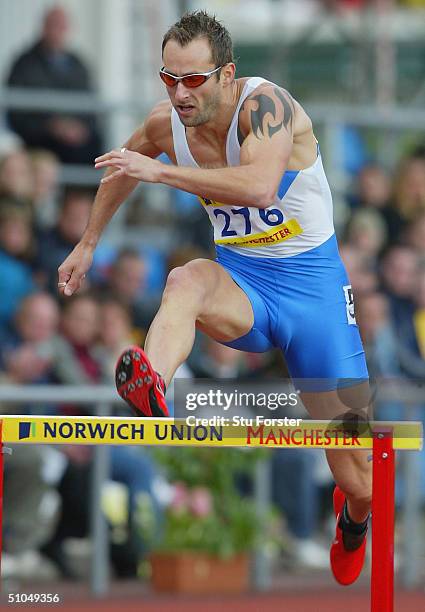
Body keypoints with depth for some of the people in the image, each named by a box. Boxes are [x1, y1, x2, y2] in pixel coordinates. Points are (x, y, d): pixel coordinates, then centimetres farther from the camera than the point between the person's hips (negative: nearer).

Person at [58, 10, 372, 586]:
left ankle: (353, 518, 38)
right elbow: (123, 168, 21)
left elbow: (259, 187, -42)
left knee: (360, 484, -1)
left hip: (311, 282, -4)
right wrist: (88, 245, 28)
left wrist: (159, 170, -42)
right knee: (187, 280, -38)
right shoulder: (166, 124, -4)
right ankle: (151, 390, -67)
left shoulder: (265, 105, -22)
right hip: (240, 284, 4)